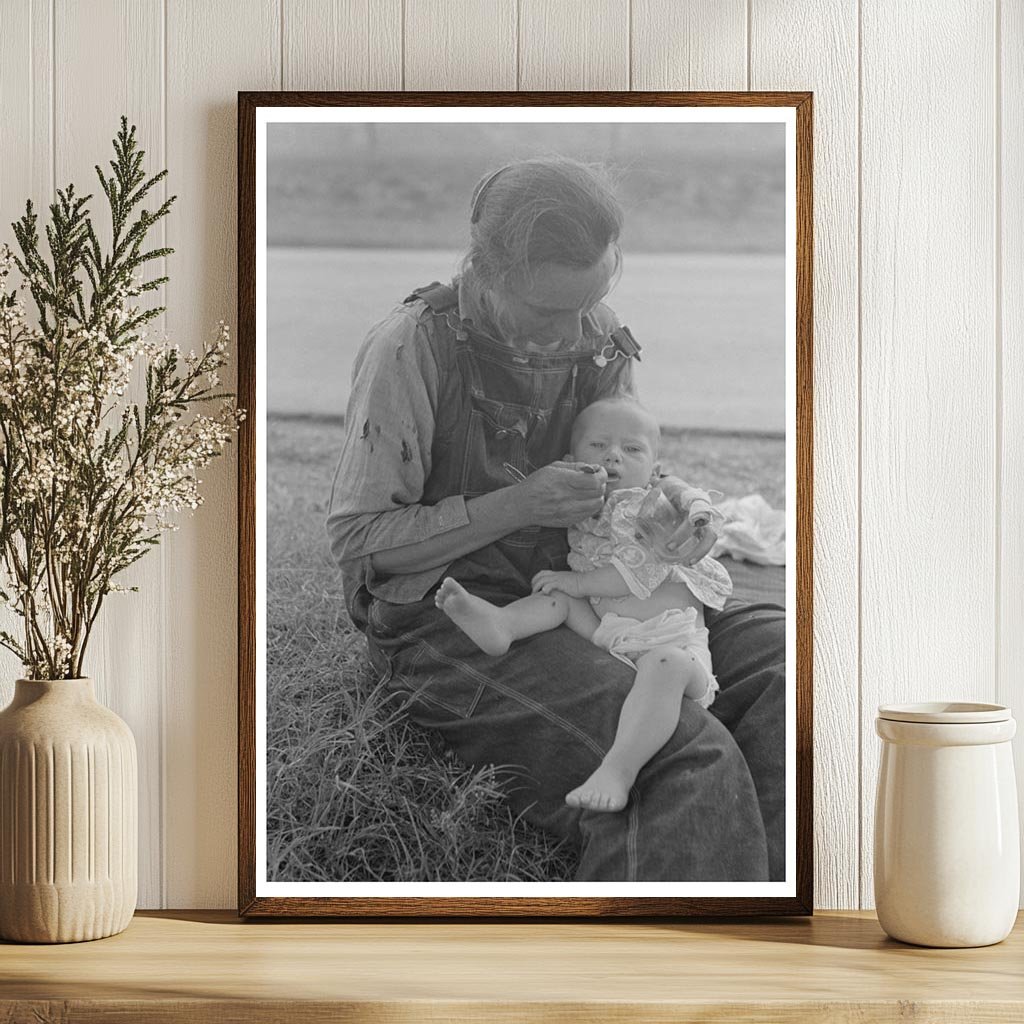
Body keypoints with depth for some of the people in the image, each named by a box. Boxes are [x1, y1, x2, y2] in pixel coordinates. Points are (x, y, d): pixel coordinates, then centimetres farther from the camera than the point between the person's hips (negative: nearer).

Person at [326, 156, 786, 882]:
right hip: (449, 625, -7)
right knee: (691, 766, -28)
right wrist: (514, 507, -23)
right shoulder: (410, 350, -18)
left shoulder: (596, 334, 0)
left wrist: (676, 496, -8)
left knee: (778, 652, -9)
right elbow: (357, 539, -13)